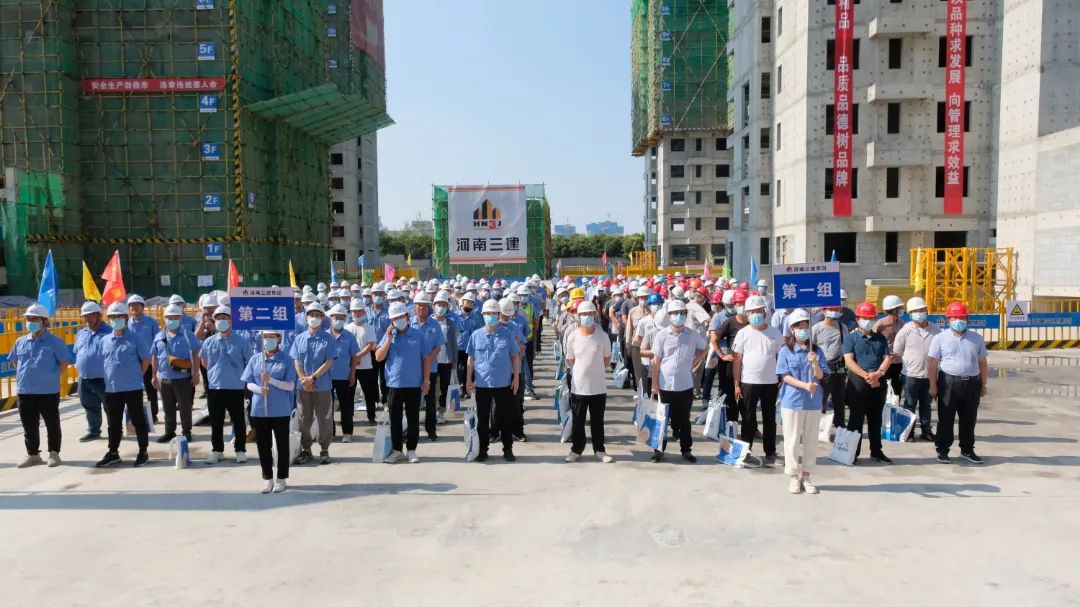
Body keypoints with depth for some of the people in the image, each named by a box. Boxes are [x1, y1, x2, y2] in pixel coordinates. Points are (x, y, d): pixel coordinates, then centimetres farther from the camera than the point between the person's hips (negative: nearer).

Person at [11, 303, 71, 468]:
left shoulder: (55, 342, -7)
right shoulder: (20, 342, 8)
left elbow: (64, 362, -4)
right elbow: (14, 362, 22)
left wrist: (51, 377, -6)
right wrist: (24, 377, 12)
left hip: (48, 391, -5)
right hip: (24, 391, 5)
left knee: (52, 424, 5)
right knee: (29, 425, 12)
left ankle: (54, 453, 15)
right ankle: (33, 454, 24)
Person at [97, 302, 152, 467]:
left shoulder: (135, 339, -5)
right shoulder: (104, 340, 8)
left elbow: (146, 359, 0)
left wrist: (136, 375, 0)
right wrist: (110, 377, 12)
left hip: (133, 388, -4)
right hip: (111, 389, 4)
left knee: (138, 421, 3)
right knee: (114, 423, 13)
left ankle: (143, 452, 12)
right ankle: (113, 453, 25)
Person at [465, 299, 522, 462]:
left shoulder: (507, 334, -1)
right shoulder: (476, 335, 2)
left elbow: (515, 356, 3)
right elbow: (471, 359, 7)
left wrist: (516, 377, -2)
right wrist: (468, 380, 4)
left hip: (503, 384, -1)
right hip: (482, 384, 1)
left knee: (506, 418, 6)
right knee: (482, 419, 9)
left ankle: (508, 449, 19)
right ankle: (483, 449, 22)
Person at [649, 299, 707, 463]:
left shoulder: (693, 336, 0)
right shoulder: (661, 335, -5)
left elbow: (704, 349, 18)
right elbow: (656, 361, -3)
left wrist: (692, 363, 5)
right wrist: (654, 384, -6)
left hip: (685, 386, 1)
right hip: (665, 386, -1)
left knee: (684, 420, 12)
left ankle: (686, 450, 24)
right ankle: (659, 450, 20)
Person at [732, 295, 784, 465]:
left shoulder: (775, 333, 2)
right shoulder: (743, 333, -2)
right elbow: (737, 360, -2)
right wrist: (736, 384, -6)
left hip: (770, 382, 2)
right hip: (748, 382, -1)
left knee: (769, 419, 10)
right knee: (748, 419, 6)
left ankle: (770, 452, 20)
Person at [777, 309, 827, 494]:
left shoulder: (817, 351, 5)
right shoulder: (785, 351, -2)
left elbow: (820, 376, -3)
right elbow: (785, 376, -7)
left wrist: (814, 363, -23)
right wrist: (805, 385, -19)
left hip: (813, 403, 3)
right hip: (792, 402, -3)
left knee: (811, 442, 9)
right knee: (792, 441, 3)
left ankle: (806, 476, 20)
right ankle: (794, 477, 13)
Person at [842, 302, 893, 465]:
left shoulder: (880, 338, 14)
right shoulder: (851, 338, 1)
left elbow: (887, 358, 5)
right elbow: (849, 361, -10)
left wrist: (878, 374, -13)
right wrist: (867, 376, -18)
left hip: (878, 383, 4)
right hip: (857, 383, -4)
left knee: (876, 420, 12)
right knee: (856, 419, 0)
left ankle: (876, 452, 21)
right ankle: (853, 453, 6)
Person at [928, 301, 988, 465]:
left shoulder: (976, 339, 10)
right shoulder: (940, 338, 0)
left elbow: (982, 363, 13)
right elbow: (933, 363, -2)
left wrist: (983, 385, 10)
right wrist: (933, 385, -7)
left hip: (972, 383, 3)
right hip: (948, 382, -3)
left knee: (969, 419, 11)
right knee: (945, 419, 2)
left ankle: (967, 450, 24)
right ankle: (942, 451, 10)